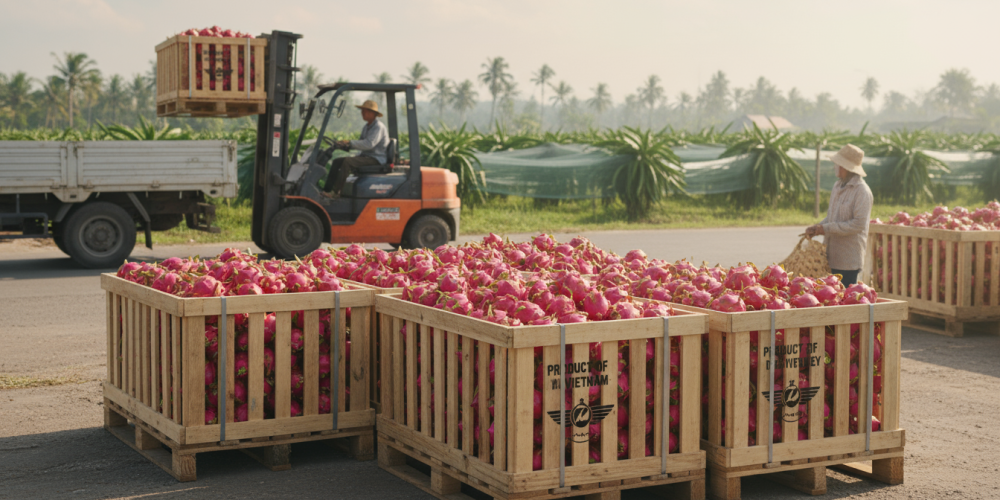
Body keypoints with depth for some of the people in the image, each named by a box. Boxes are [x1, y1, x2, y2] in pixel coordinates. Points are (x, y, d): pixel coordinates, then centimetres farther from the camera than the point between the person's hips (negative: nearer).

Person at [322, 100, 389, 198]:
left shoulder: (379, 127, -14)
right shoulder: (367, 126, 18)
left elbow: (369, 144, -27)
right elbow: (361, 142, 21)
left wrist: (350, 143, -28)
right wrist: (346, 145, 1)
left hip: (376, 159, -10)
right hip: (365, 156, 10)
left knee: (347, 161, -30)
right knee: (337, 162, 0)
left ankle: (335, 192, -30)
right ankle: (327, 189, -8)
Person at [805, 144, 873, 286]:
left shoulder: (862, 191, -13)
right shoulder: (838, 186, 14)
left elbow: (859, 224, -21)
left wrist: (827, 228, -18)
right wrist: (818, 227, 4)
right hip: (834, 258, 8)